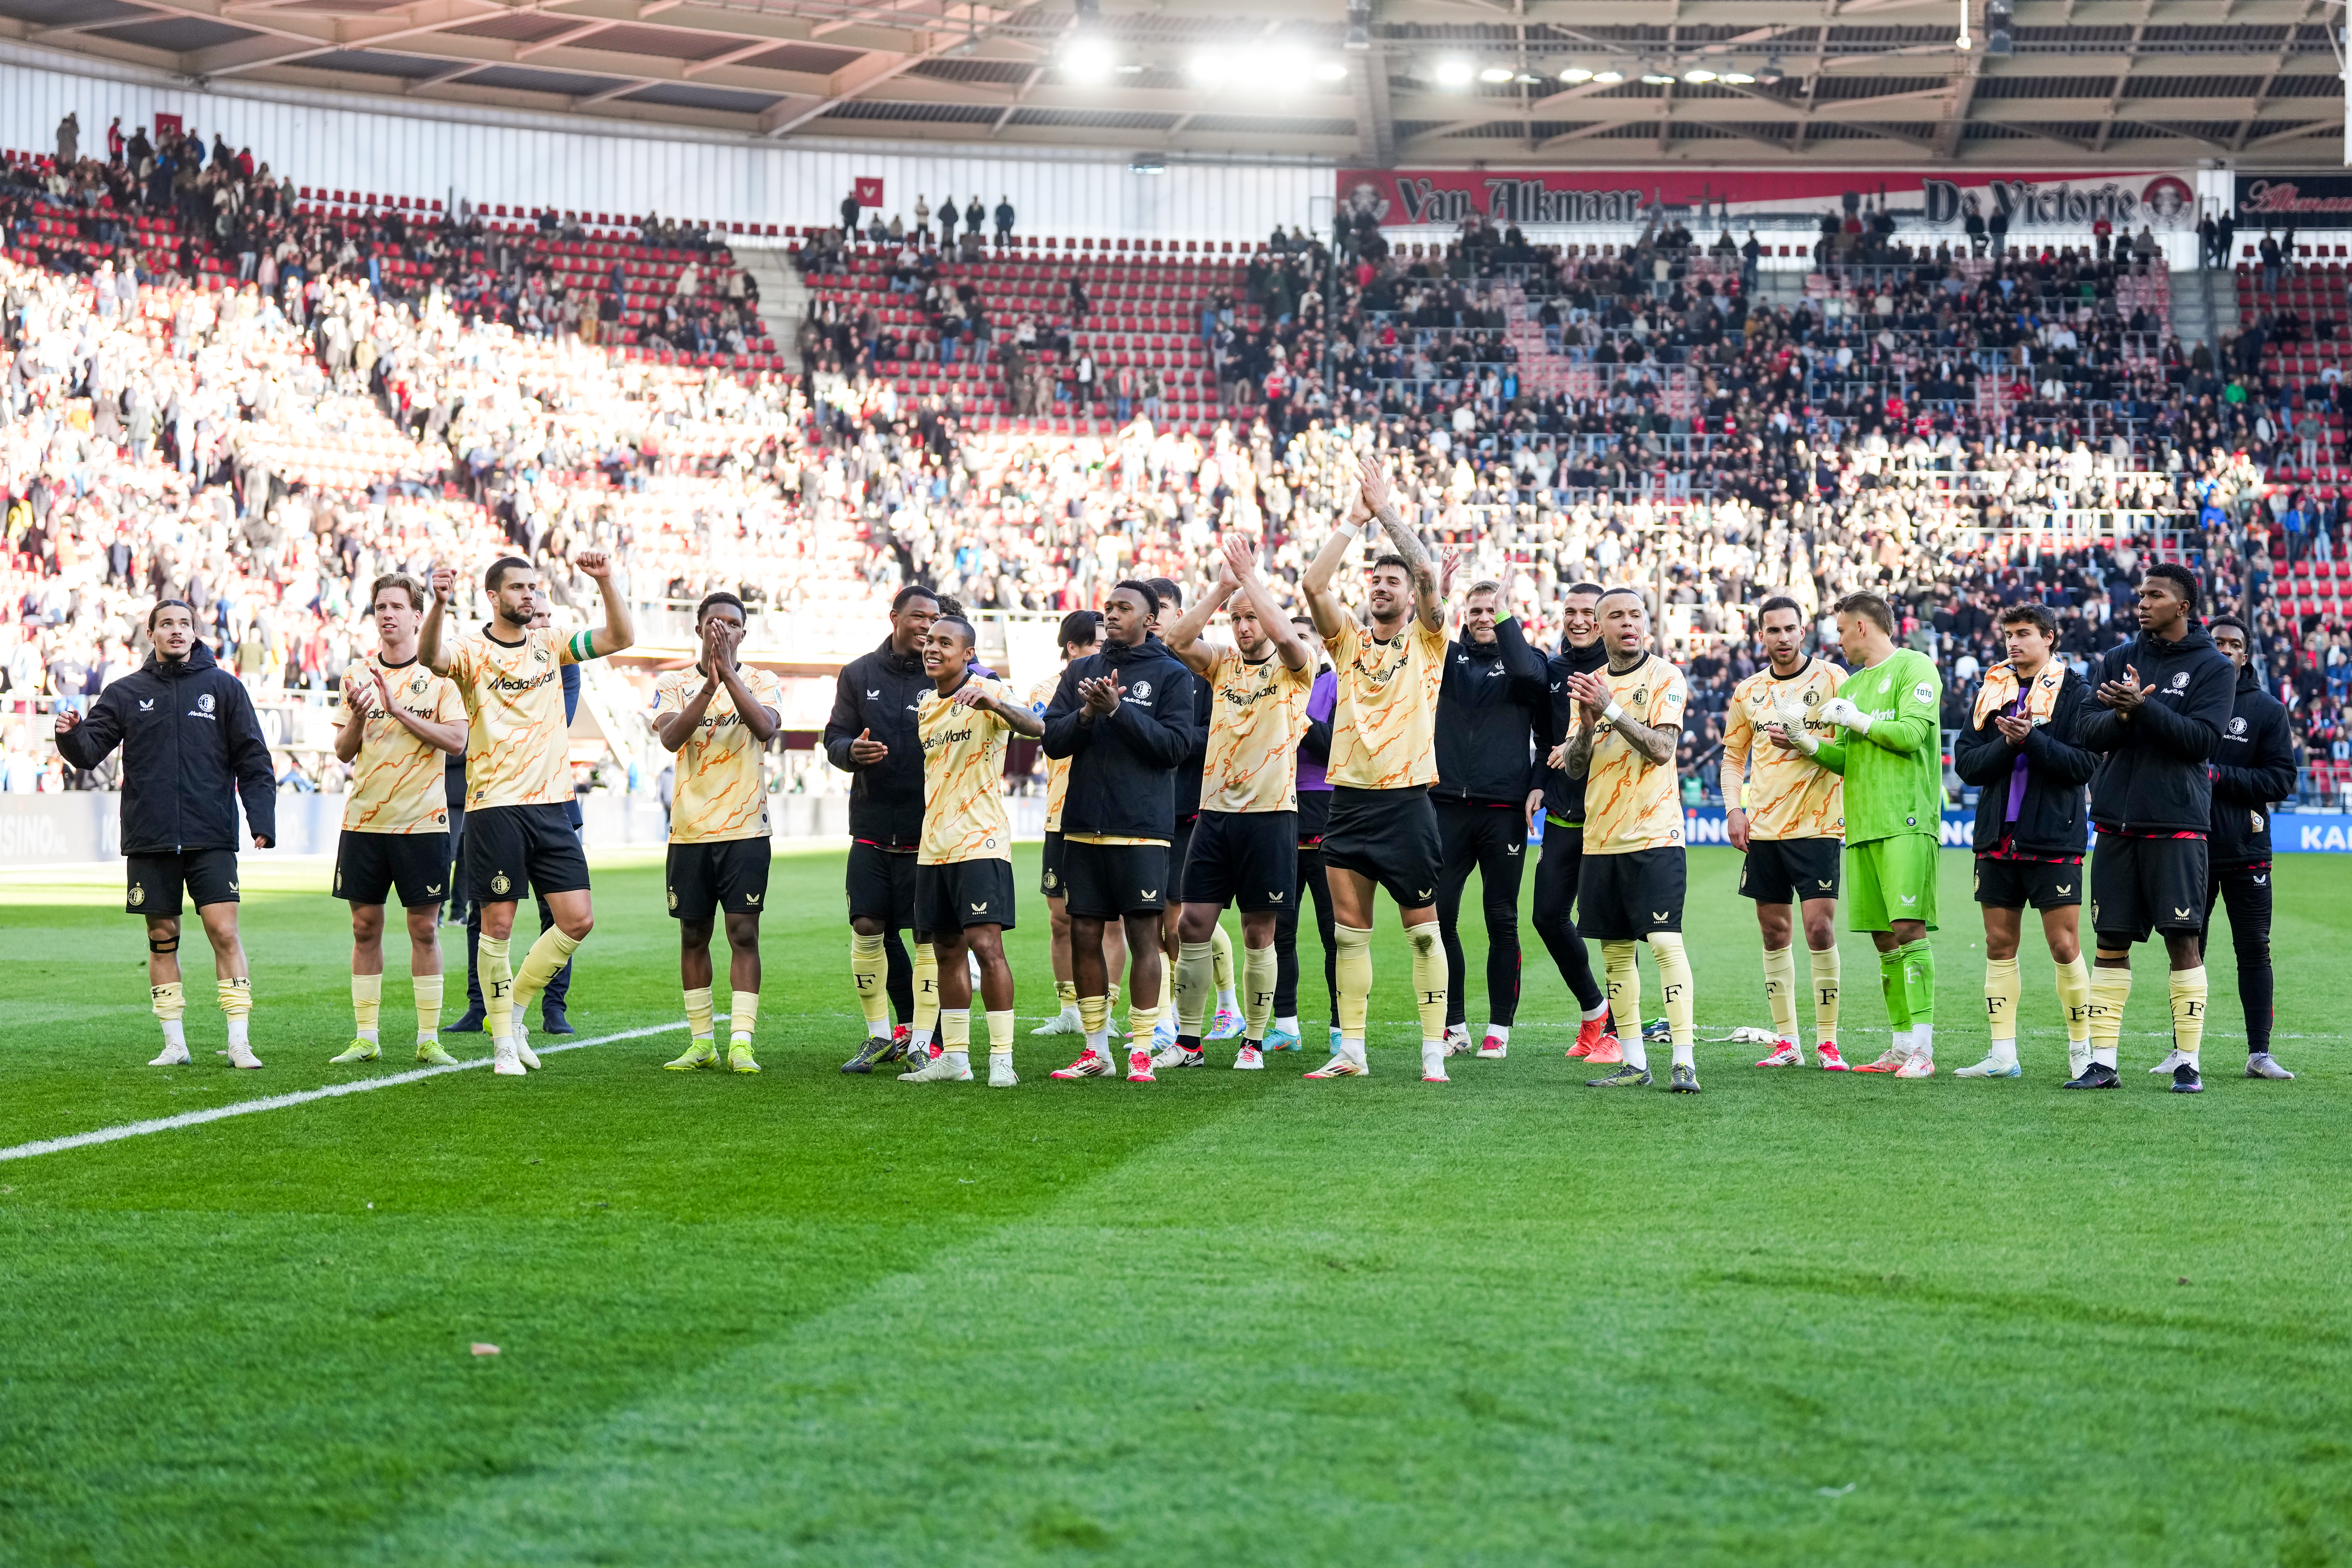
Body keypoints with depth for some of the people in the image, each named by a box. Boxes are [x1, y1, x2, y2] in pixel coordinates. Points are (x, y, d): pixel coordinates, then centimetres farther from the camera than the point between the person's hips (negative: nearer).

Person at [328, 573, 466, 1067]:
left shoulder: (438, 674, 0)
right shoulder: (358, 675, 9)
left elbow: (456, 740, -10)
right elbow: (343, 752, 9)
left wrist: (399, 711, -18)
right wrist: (358, 717, -12)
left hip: (422, 821, -3)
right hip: (364, 819, 3)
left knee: (425, 927, -1)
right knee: (365, 926, 4)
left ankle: (429, 1039, 5)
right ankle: (365, 1038, 10)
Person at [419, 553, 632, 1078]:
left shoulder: (550, 644, 12)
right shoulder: (471, 652, -3)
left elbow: (620, 638, 7)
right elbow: (431, 657, -25)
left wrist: (606, 582, -7)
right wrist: (439, 605, -43)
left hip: (552, 804, 5)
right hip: (494, 806, -5)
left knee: (578, 921, 0)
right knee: (497, 925, -1)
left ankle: (515, 1009, 18)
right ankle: (503, 1042, 11)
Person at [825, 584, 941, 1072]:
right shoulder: (859, 674, 9)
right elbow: (834, 739, 9)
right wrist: (852, 751, -13)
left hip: (928, 830, -3)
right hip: (872, 826, 3)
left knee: (929, 935, -4)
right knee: (868, 929, 1)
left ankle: (922, 1042, 3)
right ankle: (880, 1036, 14)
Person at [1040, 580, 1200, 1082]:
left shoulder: (1171, 675, 1)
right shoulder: (1080, 671, 14)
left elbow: (1177, 745, -10)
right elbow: (1052, 740, 8)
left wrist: (1119, 710, -16)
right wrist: (1086, 714, -11)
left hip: (1142, 827, -4)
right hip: (1084, 824, 4)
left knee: (1143, 935, -4)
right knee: (1084, 936, 5)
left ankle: (1141, 1050, 0)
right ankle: (1095, 1050, 13)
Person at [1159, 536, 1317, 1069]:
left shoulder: (1293, 670, 2)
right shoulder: (1221, 665, 12)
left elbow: (1285, 636, -20)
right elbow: (1178, 641, -5)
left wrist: (1250, 577, -15)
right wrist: (1222, 588, -9)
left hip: (1270, 814, -4)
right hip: (1215, 810, 4)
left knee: (1259, 933, 2)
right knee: (1193, 925, 0)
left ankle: (1254, 1042, 10)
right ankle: (1188, 1041, 7)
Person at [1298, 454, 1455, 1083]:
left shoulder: (1427, 641, 4)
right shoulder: (1349, 641, 12)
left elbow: (1428, 572, -12)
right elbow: (1313, 584, -2)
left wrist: (1387, 510, -10)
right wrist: (1354, 520, -4)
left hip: (1405, 802, -4)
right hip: (1349, 800, 4)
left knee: (1423, 931, -1)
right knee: (1350, 933, 5)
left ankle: (1434, 1051, 1)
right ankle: (1351, 1051, 10)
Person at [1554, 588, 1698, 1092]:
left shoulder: (1665, 677, -3)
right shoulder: (1590, 684, 13)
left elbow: (1662, 748, -15)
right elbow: (1574, 767, 10)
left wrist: (1611, 709, -20)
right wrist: (1587, 723, -9)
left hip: (1654, 835, -6)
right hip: (1601, 838, 6)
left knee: (1665, 941, -14)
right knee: (1615, 950, 7)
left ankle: (1685, 1060, -16)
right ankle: (1634, 1063, 13)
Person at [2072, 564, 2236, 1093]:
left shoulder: (2213, 667, 0)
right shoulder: (2118, 659, 12)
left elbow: (2203, 739, -11)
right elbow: (2090, 732, 4)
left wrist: (2144, 708, -19)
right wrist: (2123, 714, -16)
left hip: (2176, 825, -4)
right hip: (2117, 820, 4)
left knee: (2183, 940, -4)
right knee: (2111, 941, 5)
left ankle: (2187, 1062, 1)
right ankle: (2103, 1060, 9)